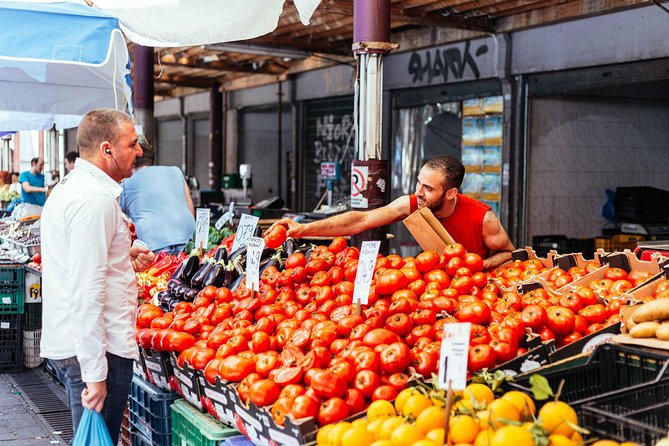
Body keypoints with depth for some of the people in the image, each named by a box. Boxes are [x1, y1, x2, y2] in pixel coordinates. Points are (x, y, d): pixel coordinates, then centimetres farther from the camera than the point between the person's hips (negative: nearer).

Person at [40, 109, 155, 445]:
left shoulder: (67, 188, 15)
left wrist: (123, 257, 14)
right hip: (97, 350, -10)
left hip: (63, 342, 10)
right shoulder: (96, 198, -18)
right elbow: (87, 293, -23)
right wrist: (95, 373, -23)